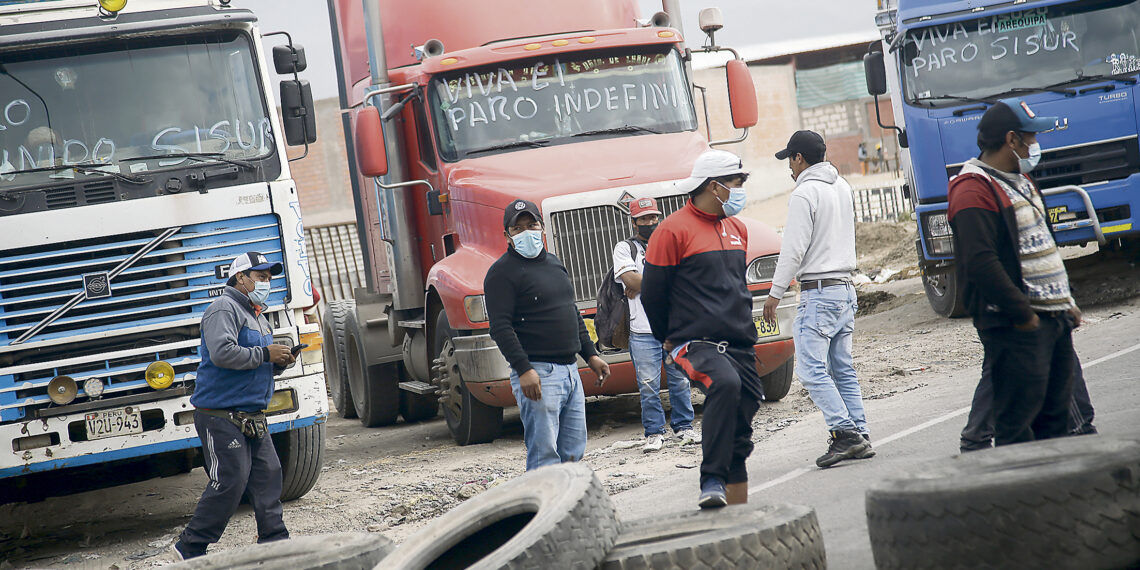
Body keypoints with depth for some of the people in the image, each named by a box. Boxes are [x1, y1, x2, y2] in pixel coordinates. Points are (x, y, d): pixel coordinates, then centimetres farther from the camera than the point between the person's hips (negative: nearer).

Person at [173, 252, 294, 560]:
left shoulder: (258, 317, 22)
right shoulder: (224, 309, -10)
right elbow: (223, 353, -26)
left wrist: (280, 362, 7)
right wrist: (264, 354, -20)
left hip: (252, 418, 10)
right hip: (221, 416, -10)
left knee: (268, 475, 5)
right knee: (229, 482, -12)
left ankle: (274, 541, 11)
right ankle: (189, 549, -5)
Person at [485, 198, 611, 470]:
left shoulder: (554, 263, 18)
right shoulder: (502, 272, -8)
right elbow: (501, 327, -15)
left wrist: (590, 355, 21)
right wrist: (523, 369, -23)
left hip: (569, 371, 8)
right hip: (537, 374, -8)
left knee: (573, 452, 9)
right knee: (545, 455, -11)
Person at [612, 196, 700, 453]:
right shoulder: (625, 248, 6)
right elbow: (630, 280, -10)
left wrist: (642, 285, -10)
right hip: (643, 330, -2)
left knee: (681, 380, 6)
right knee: (648, 385, -2)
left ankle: (683, 426, 18)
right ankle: (654, 432, 7)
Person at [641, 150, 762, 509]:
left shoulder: (737, 229, 17)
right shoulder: (673, 230, -7)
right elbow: (652, 292, -3)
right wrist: (669, 337, 8)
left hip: (739, 345, 8)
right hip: (695, 344, -8)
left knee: (741, 430, 8)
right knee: (725, 384, -36)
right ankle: (712, 482, -34)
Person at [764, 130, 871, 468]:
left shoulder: (804, 194, -12)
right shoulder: (842, 187, 12)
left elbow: (794, 250, -15)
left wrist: (775, 293, -7)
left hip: (819, 292, -9)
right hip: (846, 288, 9)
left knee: (812, 370, -8)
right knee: (843, 369, 11)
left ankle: (845, 433, -15)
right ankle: (860, 439, 8)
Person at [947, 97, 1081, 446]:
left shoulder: (1021, 180, 19)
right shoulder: (973, 191, -14)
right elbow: (981, 263, -23)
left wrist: (1066, 302, 19)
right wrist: (1022, 314, -21)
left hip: (1054, 317, 10)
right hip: (1016, 327, -10)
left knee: (1055, 412, 12)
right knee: (1017, 421, -8)